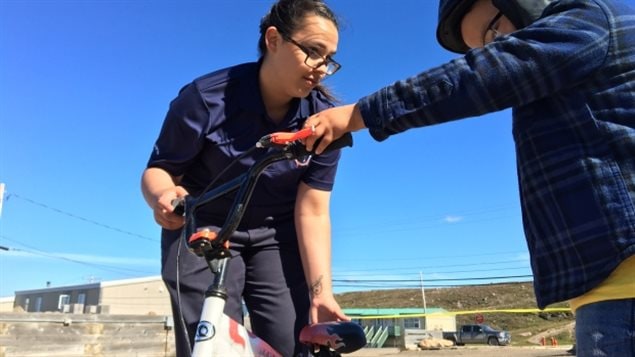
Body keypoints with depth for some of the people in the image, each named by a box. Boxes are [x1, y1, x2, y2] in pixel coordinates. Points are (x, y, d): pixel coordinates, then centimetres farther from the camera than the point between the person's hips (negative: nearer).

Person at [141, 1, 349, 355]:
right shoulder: (206, 97, -19)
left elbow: (313, 212, -16)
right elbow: (159, 169, -11)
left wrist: (322, 292, -23)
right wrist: (163, 195, -36)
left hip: (277, 235, 2)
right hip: (204, 229, -1)